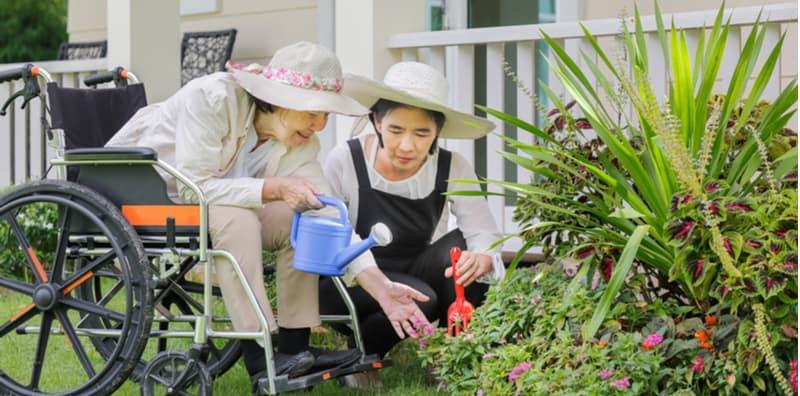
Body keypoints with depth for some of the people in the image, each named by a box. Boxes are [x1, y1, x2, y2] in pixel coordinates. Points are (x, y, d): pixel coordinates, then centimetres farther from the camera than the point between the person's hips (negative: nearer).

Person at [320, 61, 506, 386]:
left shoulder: (452, 168, -13)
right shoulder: (345, 161, -19)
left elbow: (485, 235, -20)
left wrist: (481, 258, -43)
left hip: (415, 273, 3)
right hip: (351, 286, -3)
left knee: (462, 245, -27)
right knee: (420, 299, -33)